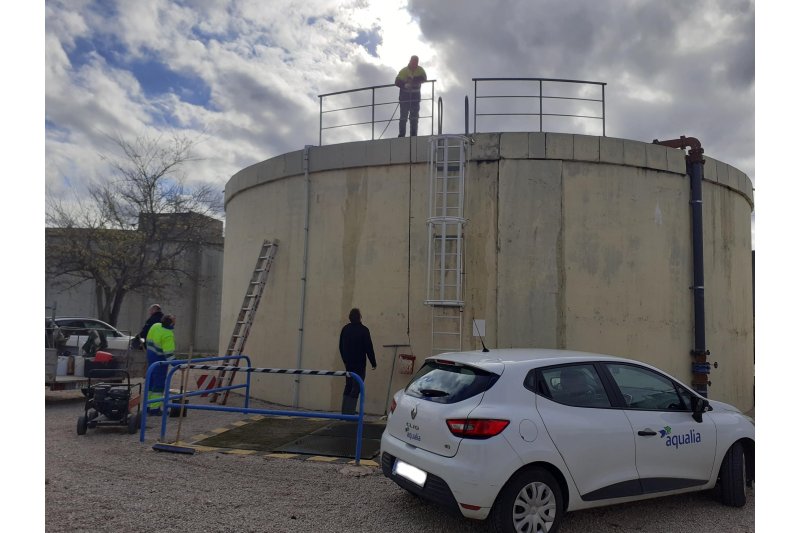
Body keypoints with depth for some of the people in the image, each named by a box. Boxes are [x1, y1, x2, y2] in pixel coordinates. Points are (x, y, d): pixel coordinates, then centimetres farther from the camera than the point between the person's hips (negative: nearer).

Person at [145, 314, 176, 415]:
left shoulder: (155, 326, 1)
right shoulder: (168, 335, -24)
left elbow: (148, 340, 12)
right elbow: (169, 353, -26)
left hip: (150, 355, 9)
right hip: (160, 360, -9)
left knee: (151, 381, 17)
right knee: (159, 384, -1)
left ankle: (147, 406, 25)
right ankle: (154, 408, 0)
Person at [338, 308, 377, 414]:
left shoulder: (345, 329, 5)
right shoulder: (363, 330, -12)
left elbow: (341, 346, 13)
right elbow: (369, 348, -11)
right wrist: (373, 363, -2)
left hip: (348, 363, 6)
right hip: (359, 363, -6)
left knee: (348, 386, 15)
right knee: (356, 388, -3)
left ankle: (345, 411, 18)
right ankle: (350, 412, -7)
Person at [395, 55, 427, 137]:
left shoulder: (420, 70, -1)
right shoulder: (404, 70, -7)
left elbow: (424, 79, -18)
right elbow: (397, 82, -14)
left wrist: (412, 79, -30)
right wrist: (404, 85, -34)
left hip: (416, 94, 2)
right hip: (405, 94, -2)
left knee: (414, 115, 2)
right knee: (403, 115, -5)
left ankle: (413, 134, 5)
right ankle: (402, 134, -2)